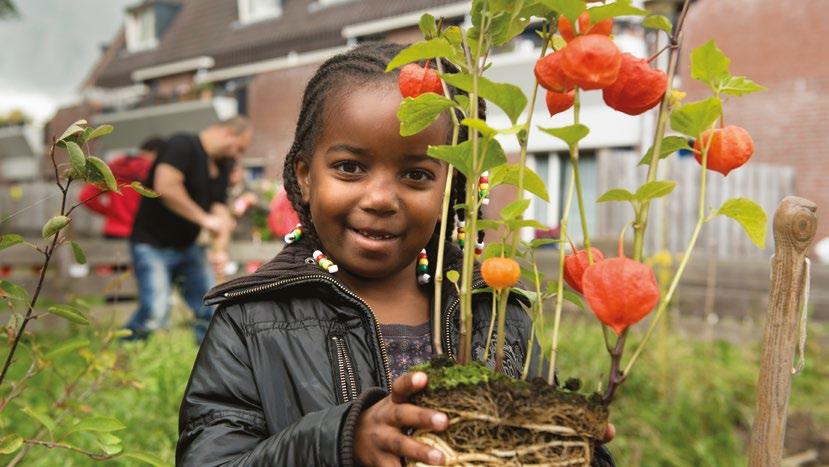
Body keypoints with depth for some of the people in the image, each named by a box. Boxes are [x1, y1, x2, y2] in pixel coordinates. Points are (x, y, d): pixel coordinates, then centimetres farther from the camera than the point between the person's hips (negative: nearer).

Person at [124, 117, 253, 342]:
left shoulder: (222, 165, 12)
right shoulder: (183, 146, -14)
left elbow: (219, 208, 6)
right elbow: (165, 187, -29)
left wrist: (221, 249, -10)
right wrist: (204, 218, -23)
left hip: (188, 246, 8)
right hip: (153, 245, -8)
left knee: (211, 311, 5)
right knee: (155, 313, -16)